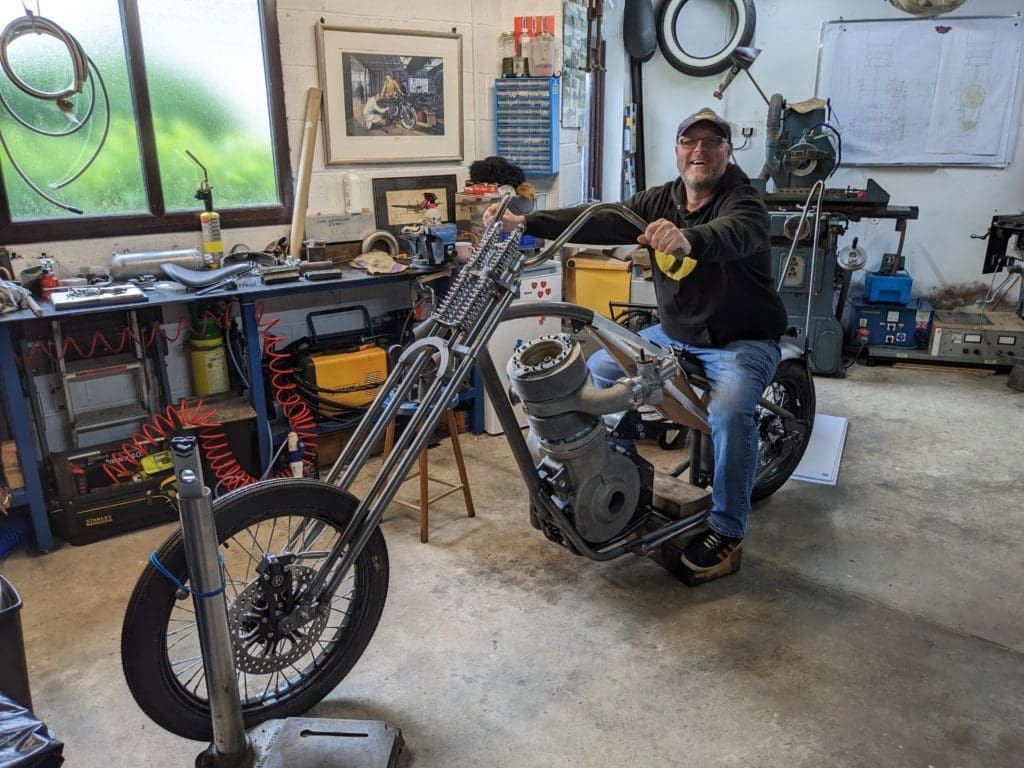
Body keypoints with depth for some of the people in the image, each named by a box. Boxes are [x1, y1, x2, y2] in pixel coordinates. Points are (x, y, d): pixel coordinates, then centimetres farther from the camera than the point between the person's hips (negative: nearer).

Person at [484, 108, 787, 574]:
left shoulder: (742, 200, -15)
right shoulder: (658, 201, 2)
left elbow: (736, 232, -39)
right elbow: (602, 221, -11)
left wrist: (688, 239, -62)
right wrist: (526, 223, -23)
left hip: (741, 342, -6)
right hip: (673, 334, 6)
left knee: (728, 412, -31)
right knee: (598, 370, 2)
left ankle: (726, 527, -11)